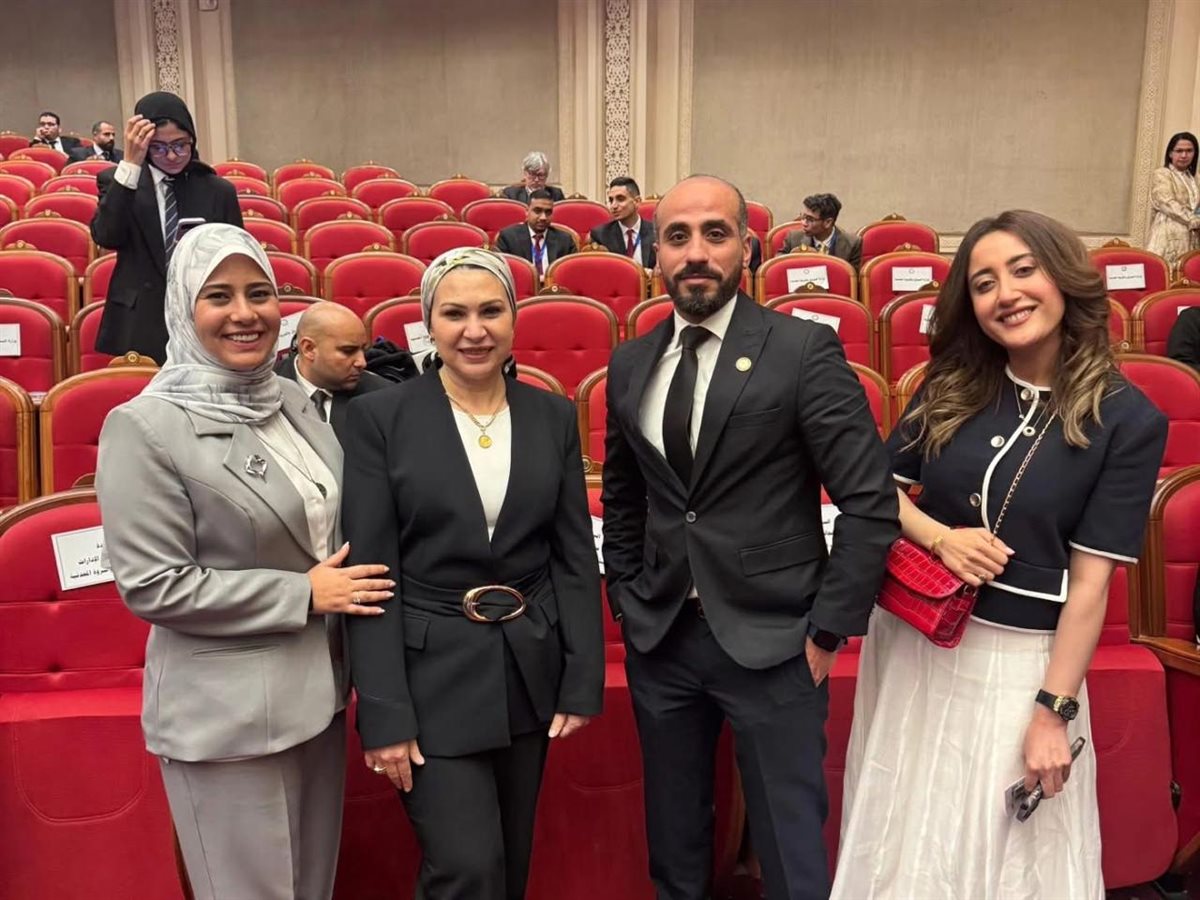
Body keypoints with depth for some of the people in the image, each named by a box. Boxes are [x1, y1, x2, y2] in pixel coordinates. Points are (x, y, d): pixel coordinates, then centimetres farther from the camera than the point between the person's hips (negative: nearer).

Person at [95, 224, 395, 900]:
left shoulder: (294, 401, 3)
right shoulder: (145, 428, -16)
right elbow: (151, 586, -17)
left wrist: (342, 585, 1)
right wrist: (302, 594, -17)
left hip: (317, 690, 6)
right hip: (227, 711, -6)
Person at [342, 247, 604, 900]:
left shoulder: (553, 416, 2)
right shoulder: (379, 418, -7)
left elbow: (576, 557, 4)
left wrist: (583, 681, 0)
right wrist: (384, 713, -12)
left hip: (529, 670, 4)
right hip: (430, 676, -3)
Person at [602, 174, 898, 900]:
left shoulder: (805, 350, -10)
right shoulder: (630, 365, 5)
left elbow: (872, 501, -12)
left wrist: (830, 628, -11)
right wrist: (626, 602, 9)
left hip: (771, 640, -4)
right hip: (660, 640, 4)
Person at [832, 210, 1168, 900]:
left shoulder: (1128, 420, -11)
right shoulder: (951, 388, 0)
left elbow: (1089, 582, -12)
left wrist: (1053, 712, -12)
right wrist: (939, 536, -12)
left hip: (1024, 662, -3)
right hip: (915, 643, 3)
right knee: (906, 841, 19)